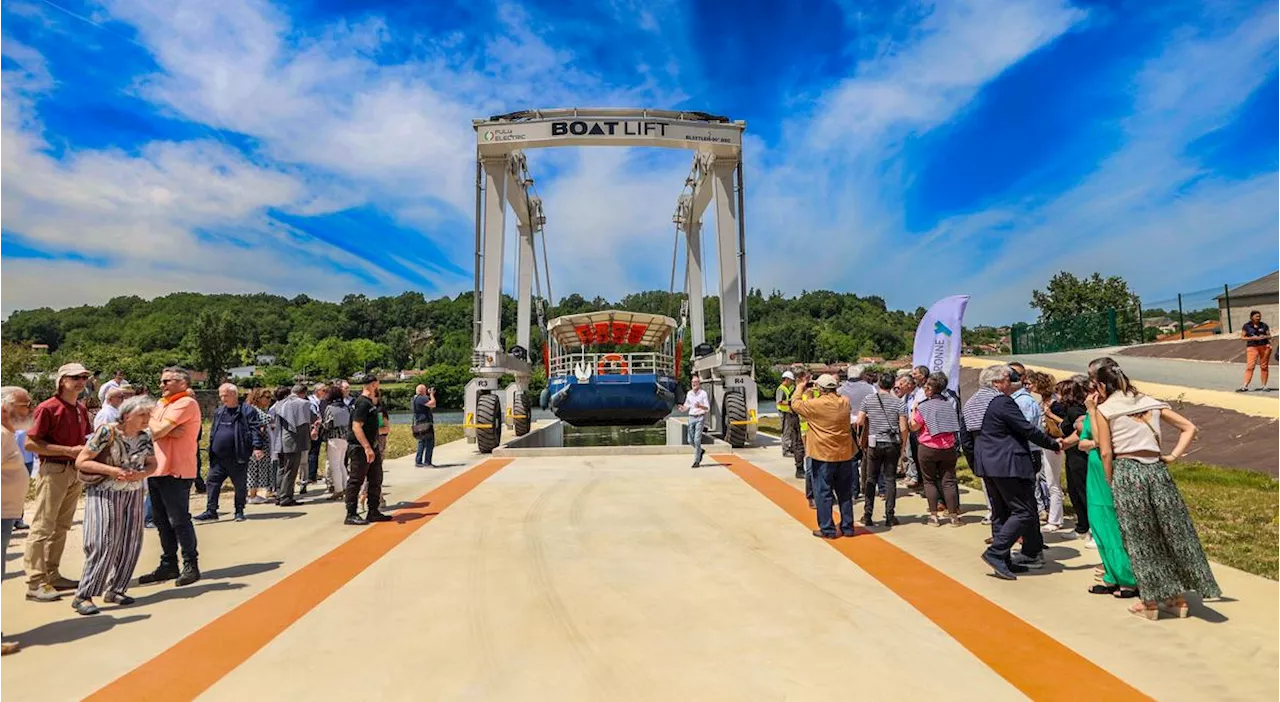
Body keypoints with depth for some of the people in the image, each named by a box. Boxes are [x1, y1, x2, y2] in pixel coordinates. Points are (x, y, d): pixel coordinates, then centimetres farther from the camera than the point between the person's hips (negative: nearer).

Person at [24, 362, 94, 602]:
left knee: (62, 527, 14)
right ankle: (35, 583, 1)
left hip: (76, 470, 8)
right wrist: (69, 450, -20)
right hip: (53, 470, -7)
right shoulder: (48, 408, -11)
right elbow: (31, 443, -15)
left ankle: (52, 576, 24)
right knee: (43, 527, -3)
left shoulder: (82, 409, 11)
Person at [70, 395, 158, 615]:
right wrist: (112, 470, -21)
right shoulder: (106, 432, -13)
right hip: (104, 494, -5)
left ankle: (115, 590, 18)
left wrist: (141, 474, -9)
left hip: (133, 494, 5)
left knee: (130, 545, 4)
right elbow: (81, 462, -11)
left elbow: (152, 463, 12)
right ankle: (83, 596, 1)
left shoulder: (145, 437, 3)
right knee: (104, 544, -11)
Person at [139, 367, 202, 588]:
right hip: (157, 468, 9)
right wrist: (168, 431, -12)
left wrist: (151, 421, 2)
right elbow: (151, 432, 7)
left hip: (175, 471, -9)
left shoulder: (186, 403, -11)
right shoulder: (161, 403, 18)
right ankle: (168, 565, 24)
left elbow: (157, 431, -17)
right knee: (161, 520, 14)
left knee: (179, 520, -4)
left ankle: (191, 565, 5)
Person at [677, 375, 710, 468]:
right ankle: (700, 451, 34)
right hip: (691, 418, 5)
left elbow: (707, 408, -8)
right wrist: (681, 408, -4)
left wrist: (700, 406, -28)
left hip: (700, 418, -5)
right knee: (690, 440, 6)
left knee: (697, 440, -9)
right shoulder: (689, 393, 9)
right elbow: (686, 406, 18)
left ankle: (696, 461, -1)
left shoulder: (703, 393, -5)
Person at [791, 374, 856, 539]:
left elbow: (795, 404, 0)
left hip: (824, 456, -5)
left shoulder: (815, 404, -16)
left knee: (823, 493, 5)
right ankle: (847, 527, 23)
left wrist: (800, 389, 16)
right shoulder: (845, 402, 0)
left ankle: (827, 529, 9)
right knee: (845, 492, 15)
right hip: (844, 454, 5)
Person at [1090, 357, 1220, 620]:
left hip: (1127, 472, -4)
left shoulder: (1103, 410, -4)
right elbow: (1189, 428, 10)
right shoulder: (1151, 403, 11)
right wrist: (1173, 456, 7)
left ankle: (1151, 602, 16)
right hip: (1157, 469, 4)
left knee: (1140, 538, 6)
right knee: (1173, 531, 14)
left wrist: (1111, 484, 5)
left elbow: (1106, 454, -6)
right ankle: (1179, 598, 23)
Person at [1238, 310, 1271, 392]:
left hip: (1264, 346, 2)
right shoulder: (1247, 326, 2)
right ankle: (1245, 386, -14)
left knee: (1264, 366, 5)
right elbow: (1242, 337, 2)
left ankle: (1263, 385, 13)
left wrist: (1265, 337, -9)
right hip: (1252, 347, -2)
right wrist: (1252, 338, -14)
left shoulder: (1264, 325, 8)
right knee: (1250, 366, -10)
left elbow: (1269, 336, 13)